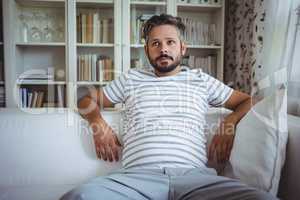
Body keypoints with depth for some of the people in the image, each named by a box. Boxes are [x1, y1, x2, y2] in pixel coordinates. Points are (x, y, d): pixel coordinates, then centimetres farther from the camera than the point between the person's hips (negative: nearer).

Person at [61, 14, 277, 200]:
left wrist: (229, 123, 4)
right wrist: (99, 124, 9)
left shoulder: (201, 80, 23)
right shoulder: (131, 79, 25)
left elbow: (248, 101, 26)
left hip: (193, 174, 1)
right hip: (137, 175, 0)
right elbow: (87, 99, 31)